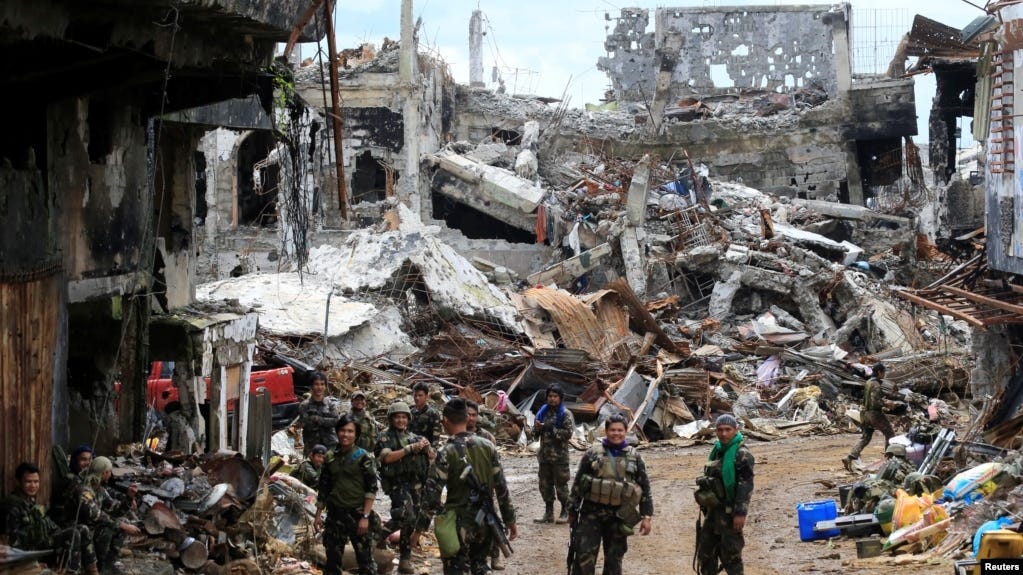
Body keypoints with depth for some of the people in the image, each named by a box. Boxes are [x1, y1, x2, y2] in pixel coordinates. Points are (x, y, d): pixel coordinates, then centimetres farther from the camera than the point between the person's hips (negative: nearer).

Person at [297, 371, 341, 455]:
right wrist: (326, 421, -12)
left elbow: (336, 420, -7)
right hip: (311, 446, -1)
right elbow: (305, 425, -8)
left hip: (330, 445, 1)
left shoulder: (331, 403, 6)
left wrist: (317, 419, -10)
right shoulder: (304, 405, 2)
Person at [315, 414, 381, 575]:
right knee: (332, 560, 9)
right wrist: (318, 515, 11)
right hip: (335, 515, 4)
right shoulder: (330, 457, 8)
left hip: (358, 514, -4)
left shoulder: (363, 457, -5)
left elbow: (371, 489, -8)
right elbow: (323, 489, 14)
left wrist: (365, 516, -14)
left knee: (365, 559, -2)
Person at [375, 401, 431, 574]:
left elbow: (429, 459, 18)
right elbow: (388, 457, -17)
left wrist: (426, 448, -4)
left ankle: (405, 559, 14)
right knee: (407, 516, -26)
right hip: (397, 483, -6)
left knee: (411, 521, 6)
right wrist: (411, 448, -20)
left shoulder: (414, 437, 16)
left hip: (415, 483, 6)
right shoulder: (385, 438, 0)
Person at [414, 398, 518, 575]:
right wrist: (510, 520, 12)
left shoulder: (446, 453, -13)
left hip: (459, 523, -5)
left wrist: (420, 528, -7)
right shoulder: (488, 447, 0)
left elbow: (432, 494, -14)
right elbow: (502, 488, 3)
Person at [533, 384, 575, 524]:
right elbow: (535, 432, 17)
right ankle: (548, 513, 18)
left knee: (561, 484, -1)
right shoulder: (543, 412, 10)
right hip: (545, 454, 6)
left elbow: (568, 433, -14)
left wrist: (551, 429, -19)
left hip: (560, 456, -6)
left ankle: (565, 512, 10)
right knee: (545, 484, 9)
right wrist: (537, 429, -7)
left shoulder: (565, 414, -6)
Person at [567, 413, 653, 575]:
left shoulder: (635, 457, 4)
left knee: (614, 561, 9)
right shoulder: (592, 453, 0)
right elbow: (578, 484, 5)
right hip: (591, 513, -1)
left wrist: (646, 516, 2)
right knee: (584, 558, -8)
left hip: (619, 517, 1)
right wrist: (573, 511, 5)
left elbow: (645, 488, 7)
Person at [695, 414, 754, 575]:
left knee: (731, 555, -3)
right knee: (705, 552, 13)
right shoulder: (717, 450, 13)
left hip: (730, 512, -8)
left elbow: (746, 486, -19)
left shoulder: (741, 454, -13)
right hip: (713, 510, 8)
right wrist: (705, 507, 20)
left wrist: (741, 513, -24)